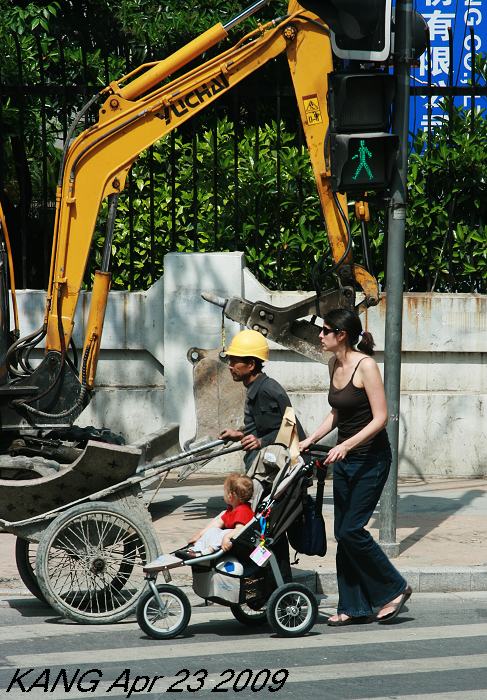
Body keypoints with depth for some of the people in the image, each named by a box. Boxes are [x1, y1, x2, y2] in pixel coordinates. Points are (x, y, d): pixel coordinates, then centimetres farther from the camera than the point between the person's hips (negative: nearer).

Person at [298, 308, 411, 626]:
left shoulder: (365, 366, -17)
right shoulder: (334, 365, 8)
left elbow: (380, 418, -20)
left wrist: (347, 445, -27)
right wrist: (311, 440, 7)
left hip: (371, 459, -8)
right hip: (344, 458, 8)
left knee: (352, 530, -10)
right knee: (343, 534, 7)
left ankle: (394, 589, 7)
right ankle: (354, 607, 13)